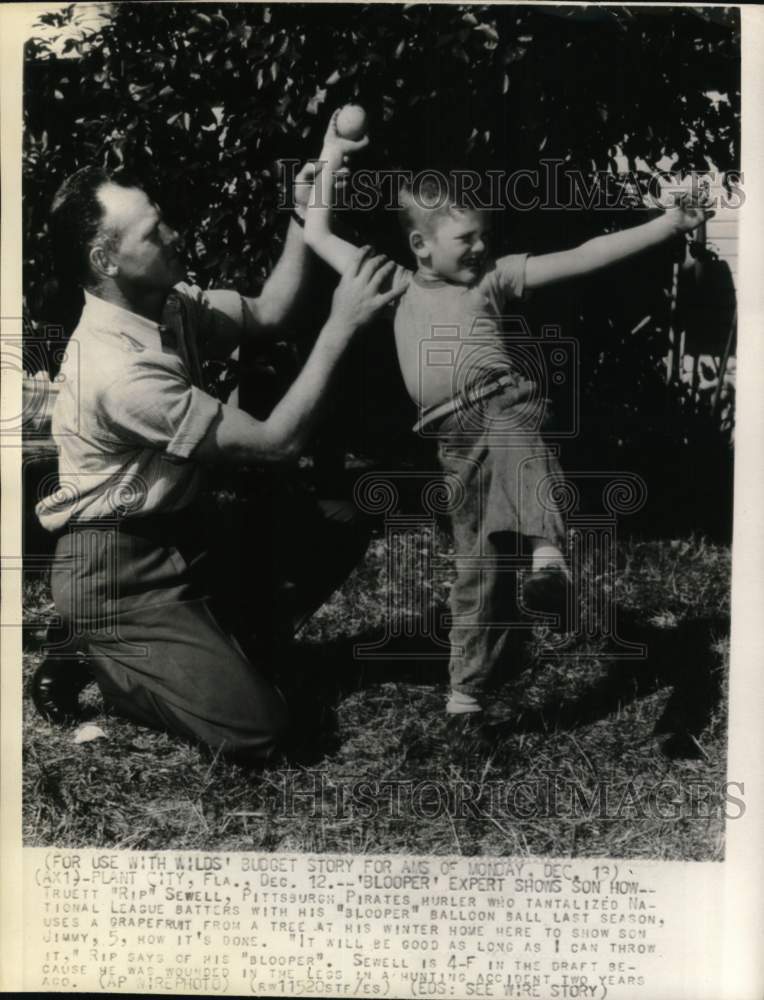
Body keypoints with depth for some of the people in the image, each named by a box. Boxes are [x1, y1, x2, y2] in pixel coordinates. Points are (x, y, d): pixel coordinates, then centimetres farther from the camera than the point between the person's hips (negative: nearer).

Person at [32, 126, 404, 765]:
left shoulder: (168, 304, -3)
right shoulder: (118, 370, -30)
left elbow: (267, 316, 9)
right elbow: (276, 443, -28)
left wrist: (303, 218, -3)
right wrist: (341, 326, -26)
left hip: (186, 532, 9)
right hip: (119, 576, -9)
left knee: (341, 524, 0)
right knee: (255, 730, -17)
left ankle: (220, 639, 10)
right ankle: (94, 657, 5)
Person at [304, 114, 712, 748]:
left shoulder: (495, 277, 15)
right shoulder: (396, 285, 19)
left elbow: (583, 258, 7)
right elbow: (317, 234, 25)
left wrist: (669, 225, 1)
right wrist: (332, 159, 26)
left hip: (508, 402, -1)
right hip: (459, 444, 2)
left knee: (511, 436, -40)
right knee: (478, 570, 3)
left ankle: (548, 559, -60)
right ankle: (464, 696, 16)